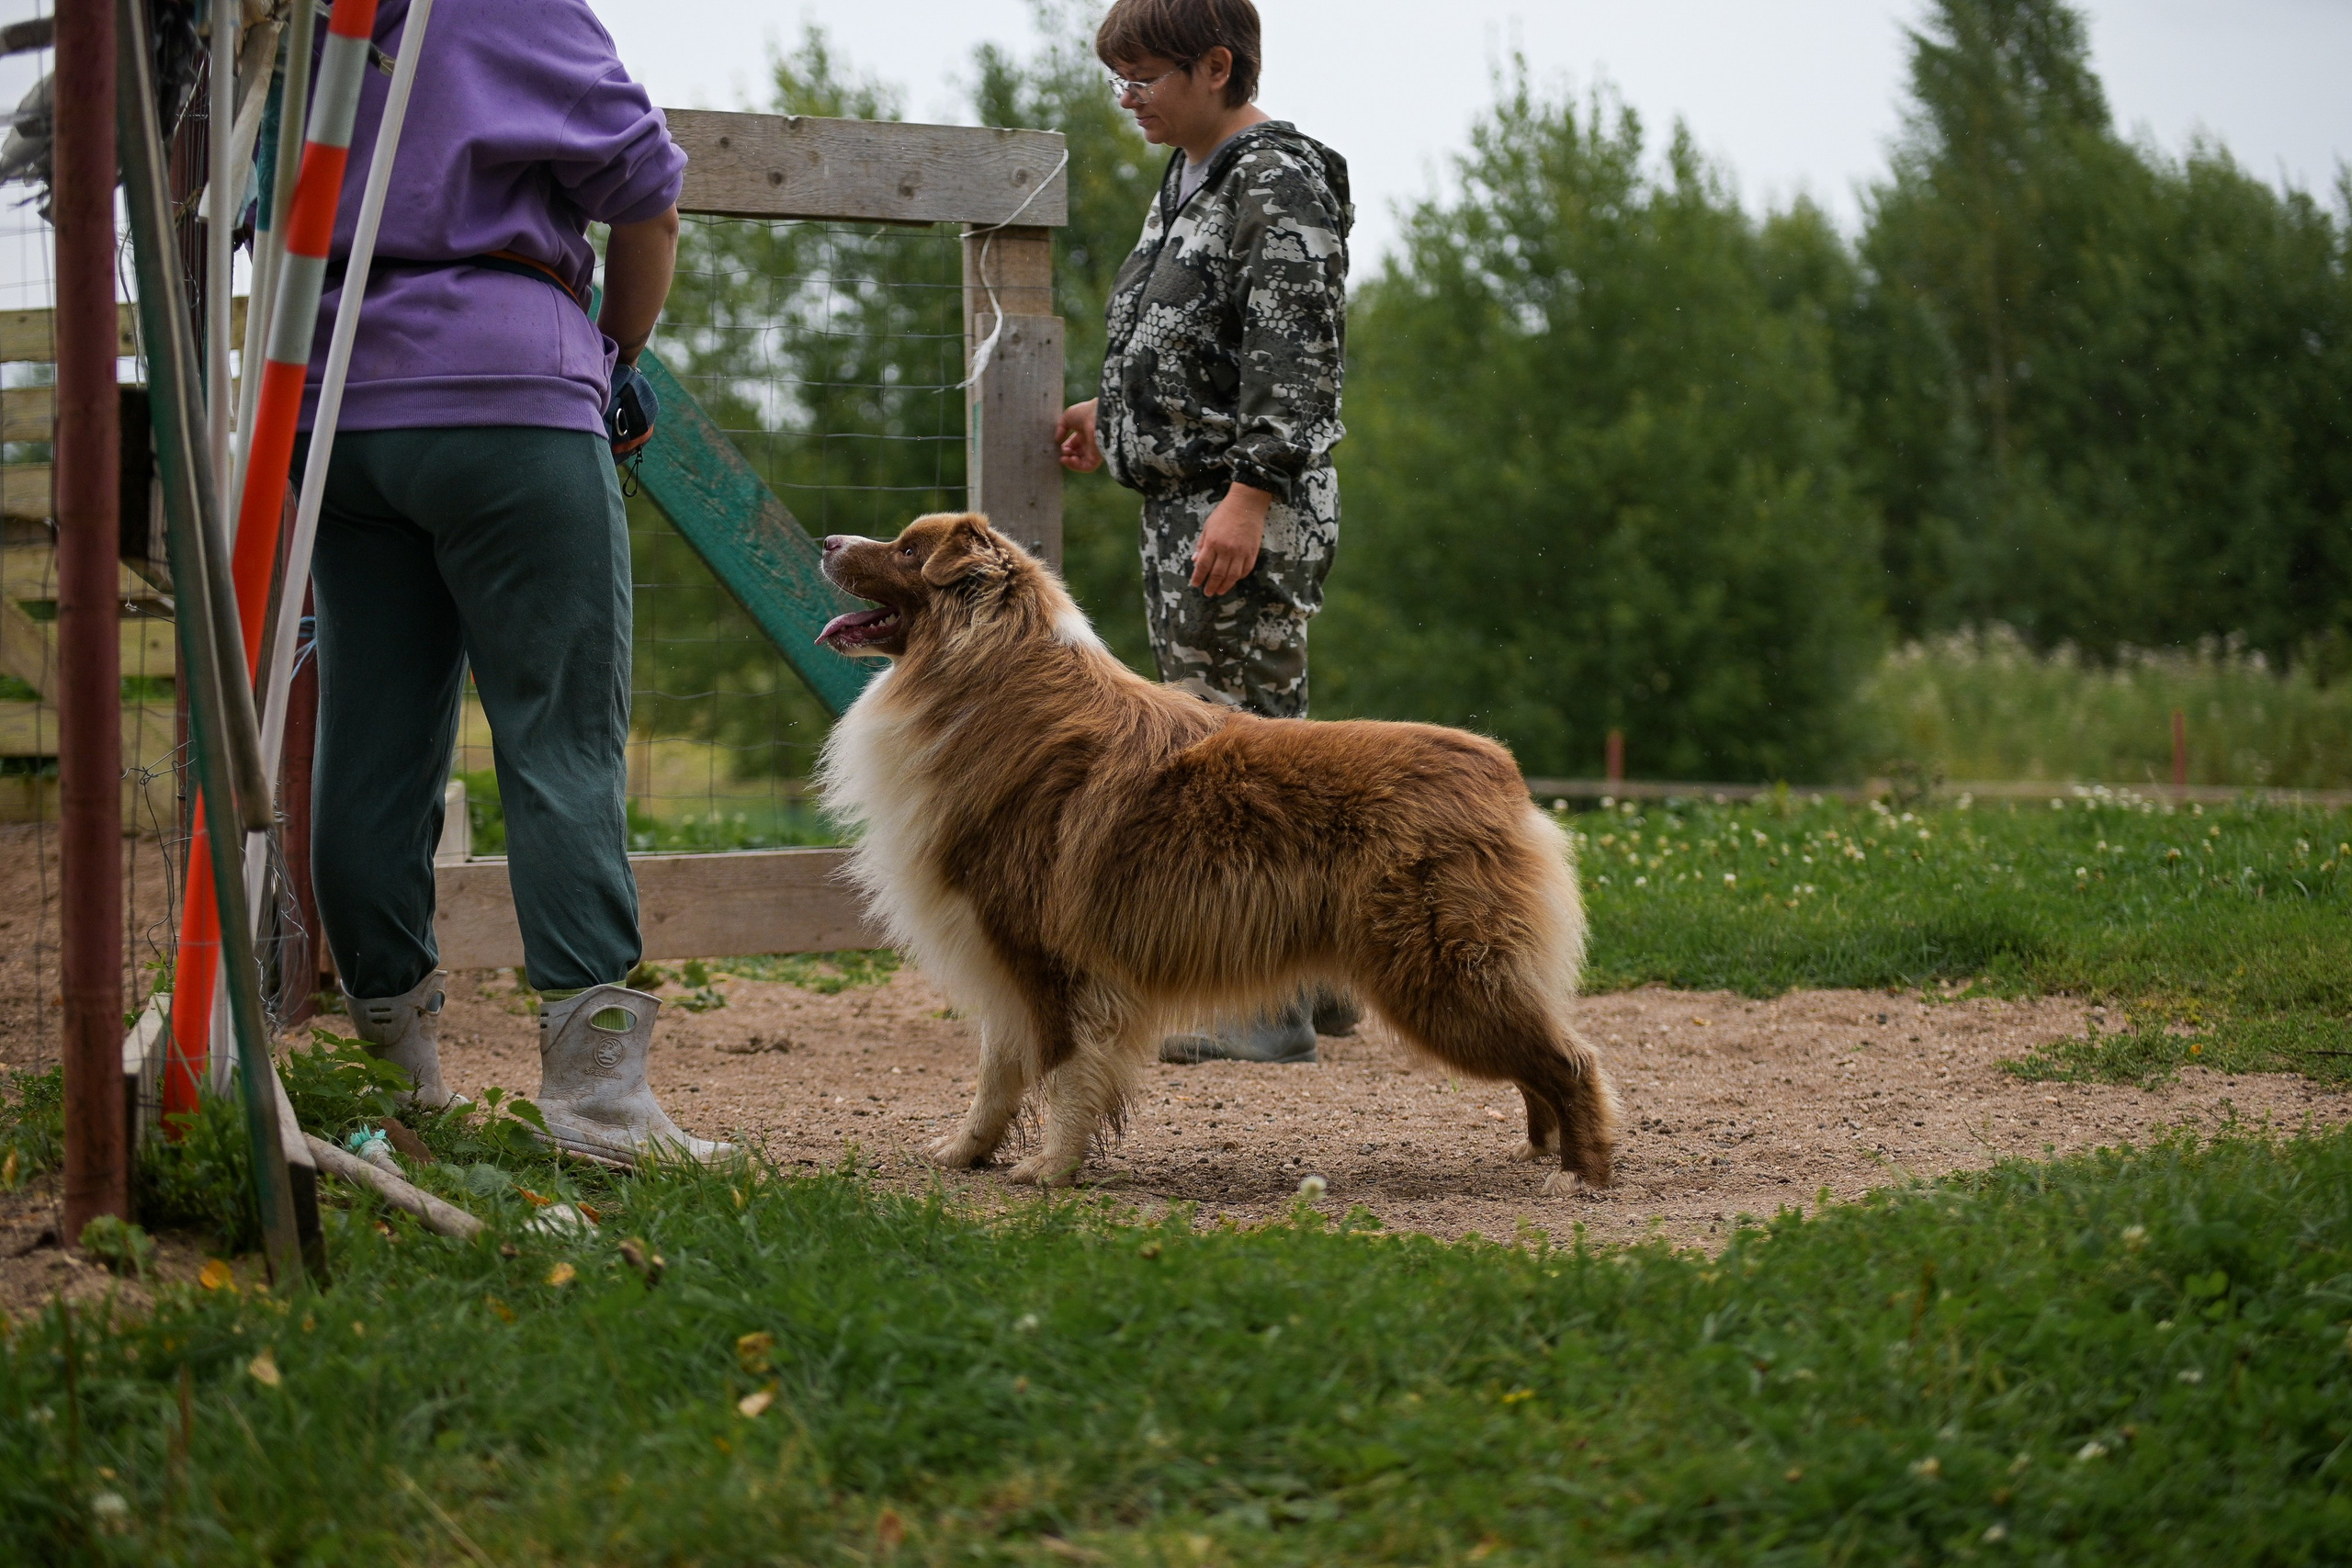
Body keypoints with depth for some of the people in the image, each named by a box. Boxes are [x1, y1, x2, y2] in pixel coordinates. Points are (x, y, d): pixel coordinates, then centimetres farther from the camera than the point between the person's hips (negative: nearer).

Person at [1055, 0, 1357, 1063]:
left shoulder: (1277, 183, -12)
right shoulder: (1190, 178, 17)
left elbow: (1294, 356, -19)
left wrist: (1250, 496, -24)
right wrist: (1114, 413, 19)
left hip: (1250, 510, -10)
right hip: (1180, 500, 10)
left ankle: (1267, 1009, -4)